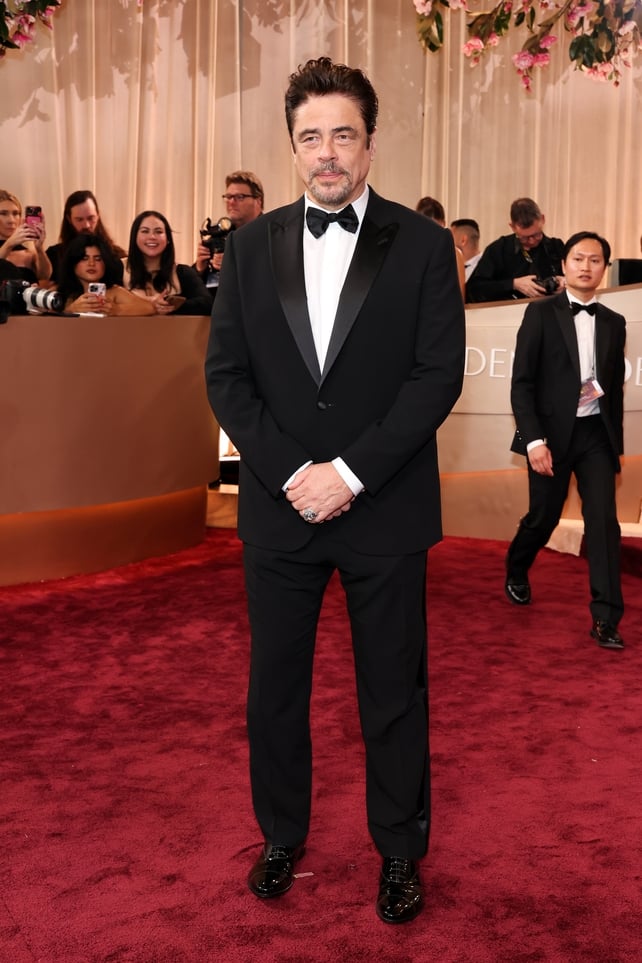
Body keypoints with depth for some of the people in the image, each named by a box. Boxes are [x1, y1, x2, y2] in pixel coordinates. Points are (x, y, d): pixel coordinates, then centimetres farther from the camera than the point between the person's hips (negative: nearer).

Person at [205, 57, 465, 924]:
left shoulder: (421, 244, -1)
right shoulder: (252, 245, 5)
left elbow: (439, 375, -7)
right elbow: (226, 374, 1)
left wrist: (349, 473, -15)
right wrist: (291, 473, -11)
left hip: (385, 511, -2)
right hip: (279, 506, 3)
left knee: (394, 691, 10)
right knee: (274, 687, 14)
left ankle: (400, 850, 31)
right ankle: (282, 836, 35)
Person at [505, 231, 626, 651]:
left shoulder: (614, 323, 9)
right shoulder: (541, 313, -3)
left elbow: (616, 388, 15)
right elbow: (522, 383, -8)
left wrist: (616, 443, 14)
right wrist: (534, 440, -16)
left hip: (597, 434, 3)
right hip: (553, 432, -3)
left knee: (604, 521, -5)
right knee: (543, 518, 8)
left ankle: (606, 619, -1)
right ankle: (517, 572, 39)